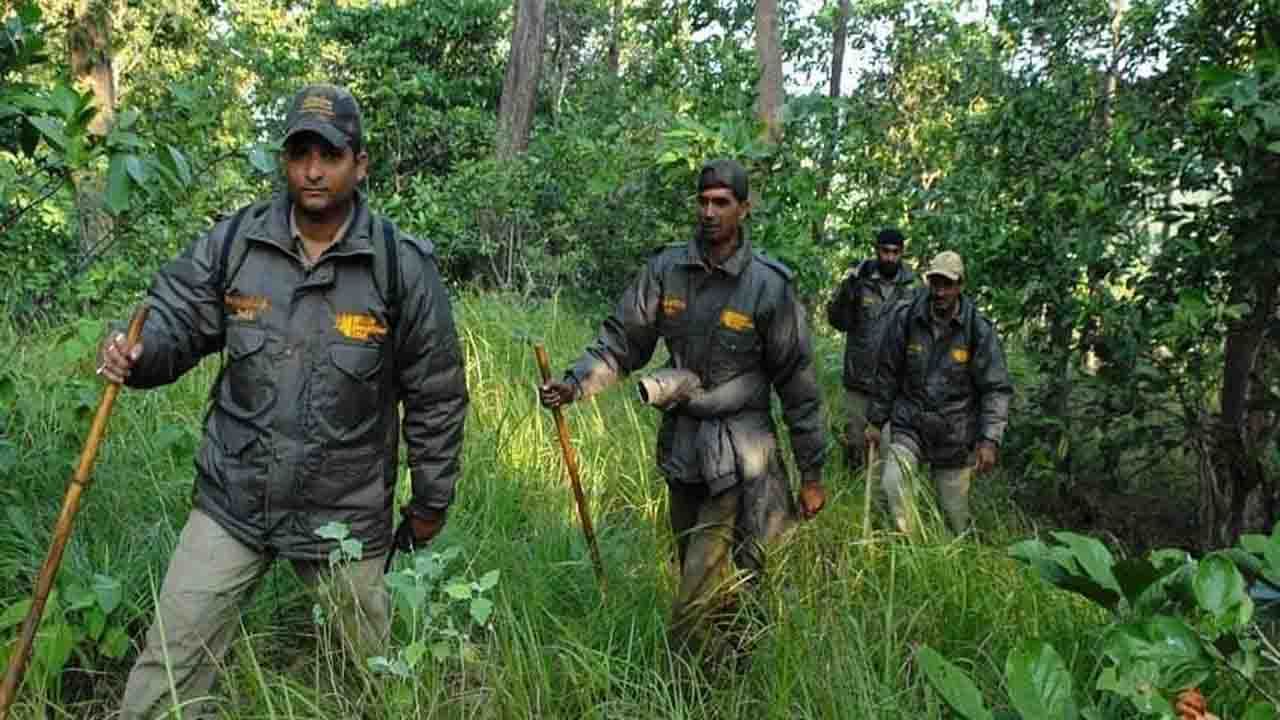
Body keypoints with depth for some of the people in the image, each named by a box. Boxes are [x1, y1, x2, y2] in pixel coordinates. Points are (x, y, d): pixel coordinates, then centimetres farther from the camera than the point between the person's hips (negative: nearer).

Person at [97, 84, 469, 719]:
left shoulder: (402, 265, -10)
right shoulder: (232, 243, -4)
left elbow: (435, 396, -3)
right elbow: (174, 318, 2)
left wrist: (430, 502, 3)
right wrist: (136, 354, -23)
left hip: (346, 516, -1)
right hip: (231, 501, 1)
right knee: (169, 664, 5)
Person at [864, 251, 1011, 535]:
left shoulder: (978, 330, -10)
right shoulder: (905, 318, -6)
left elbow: (997, 389, -8)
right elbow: (888, 374, 4)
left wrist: (990, 440, -18)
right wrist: (875, 420, 8)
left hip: (955, 437, 0)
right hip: (909, 426, 1)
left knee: (955, 516, 8)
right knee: (893, 482, -23)